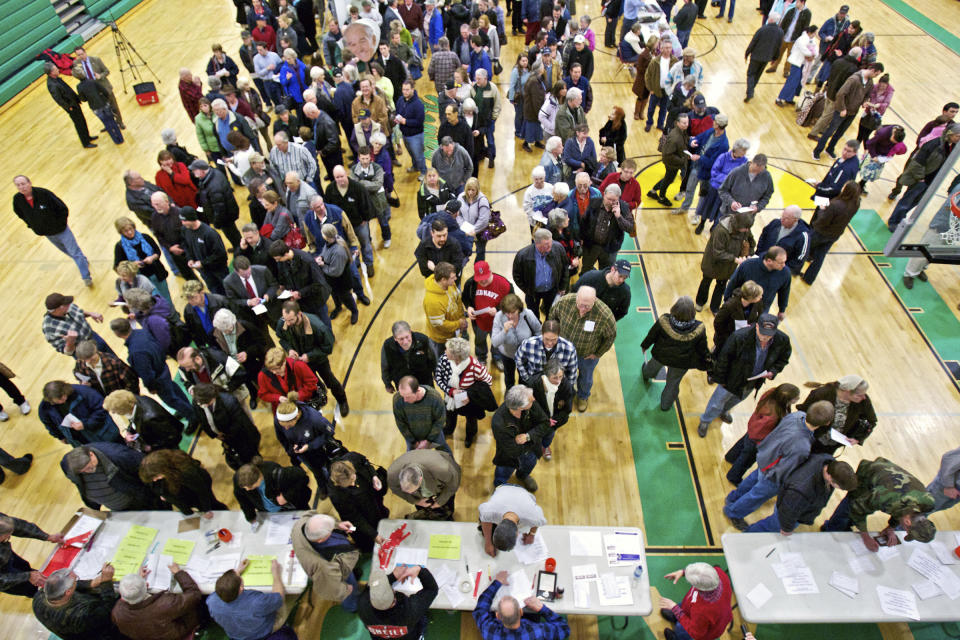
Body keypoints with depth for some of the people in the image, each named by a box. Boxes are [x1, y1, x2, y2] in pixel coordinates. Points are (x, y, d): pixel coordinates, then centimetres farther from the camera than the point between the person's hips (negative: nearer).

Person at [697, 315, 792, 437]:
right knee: (718, 401, 16)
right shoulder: (740, 337, -36)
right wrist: (721, 379, -12)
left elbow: (783, 358, 1)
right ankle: (705, 421, 45)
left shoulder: (782, 340, -23)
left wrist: (773, 372, -17)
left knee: (736, 399, 33)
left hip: (754, 381, 5)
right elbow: (724, 358, -22)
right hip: (733, 379, -4)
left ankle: (724, 411, 66)